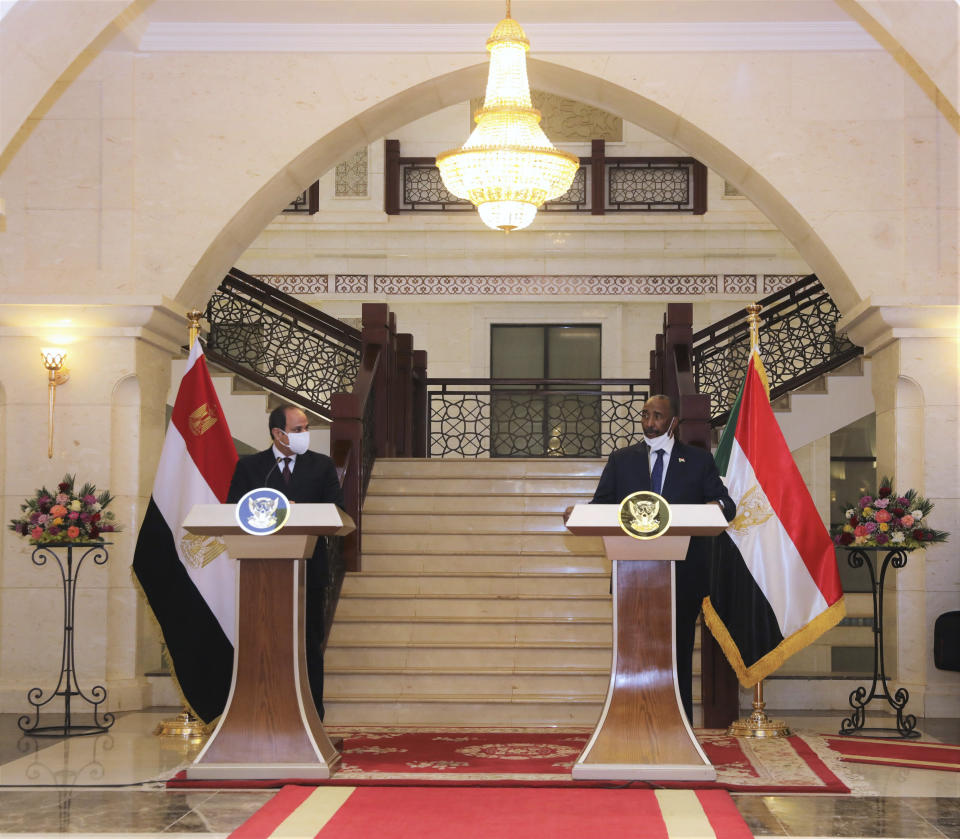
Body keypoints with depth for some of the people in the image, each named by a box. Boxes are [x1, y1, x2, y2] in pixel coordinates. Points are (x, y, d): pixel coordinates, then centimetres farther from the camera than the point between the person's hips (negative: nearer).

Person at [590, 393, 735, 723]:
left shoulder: (699, 460, 10)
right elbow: (600, 506, 8)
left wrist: (719, 506, -20)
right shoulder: (621, 459, 14)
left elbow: (727, 506, 5)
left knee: (679, 651, 1)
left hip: (683, 575, -1)